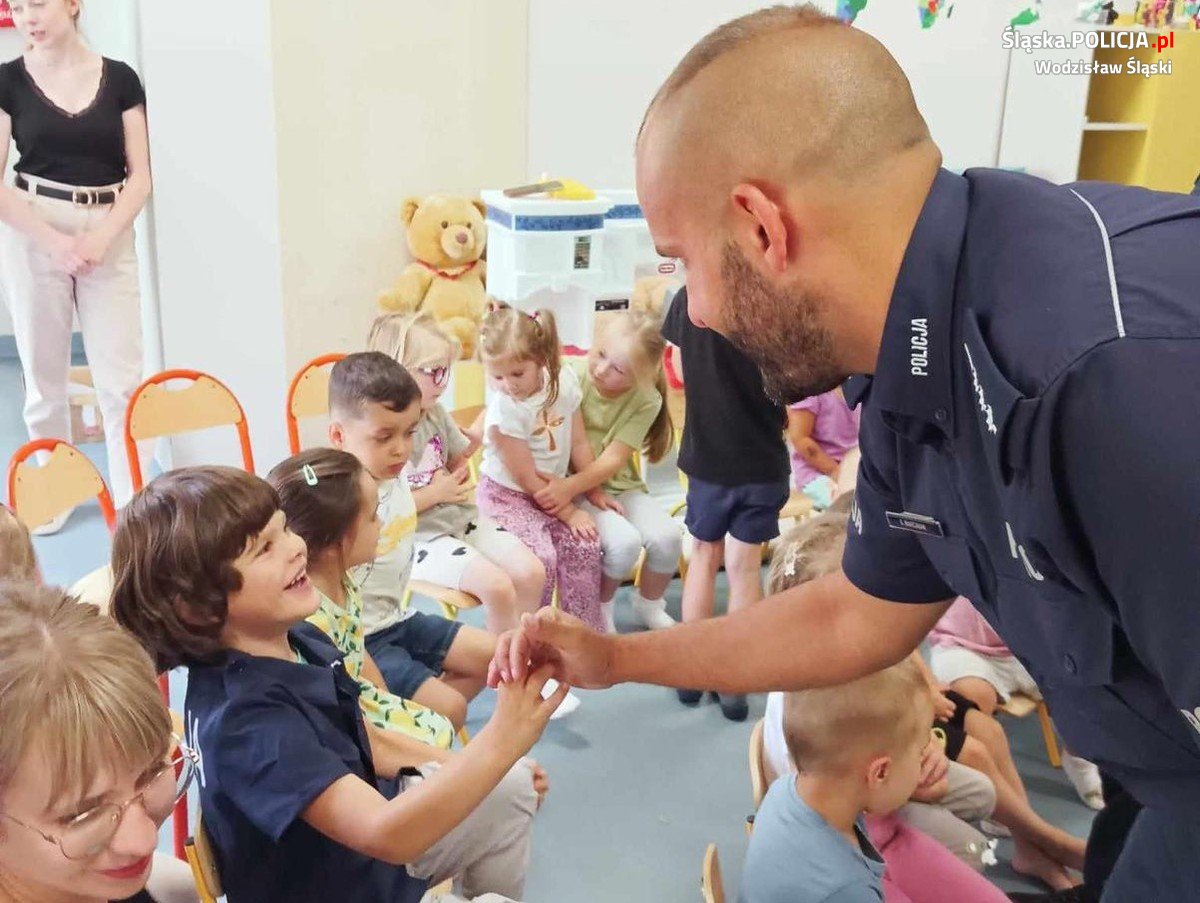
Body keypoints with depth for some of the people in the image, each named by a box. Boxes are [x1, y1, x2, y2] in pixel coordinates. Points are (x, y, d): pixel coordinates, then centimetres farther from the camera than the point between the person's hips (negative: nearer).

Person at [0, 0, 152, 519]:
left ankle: (134, 499, 3)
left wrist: (101, 238, -11)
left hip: (110, 237, 0)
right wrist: (55, 241, -13)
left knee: (121, 377, -3)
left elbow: (140, 176, 2)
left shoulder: (119, 79, 4)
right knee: (44, 374, 6)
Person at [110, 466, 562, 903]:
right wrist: (500, 744, -50)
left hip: (368, 851, 8)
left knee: (512, 789, 14)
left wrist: (476, 767, 4)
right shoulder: (243, 718, -35)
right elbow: (386, 833, -42)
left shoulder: (300, 641, -7)